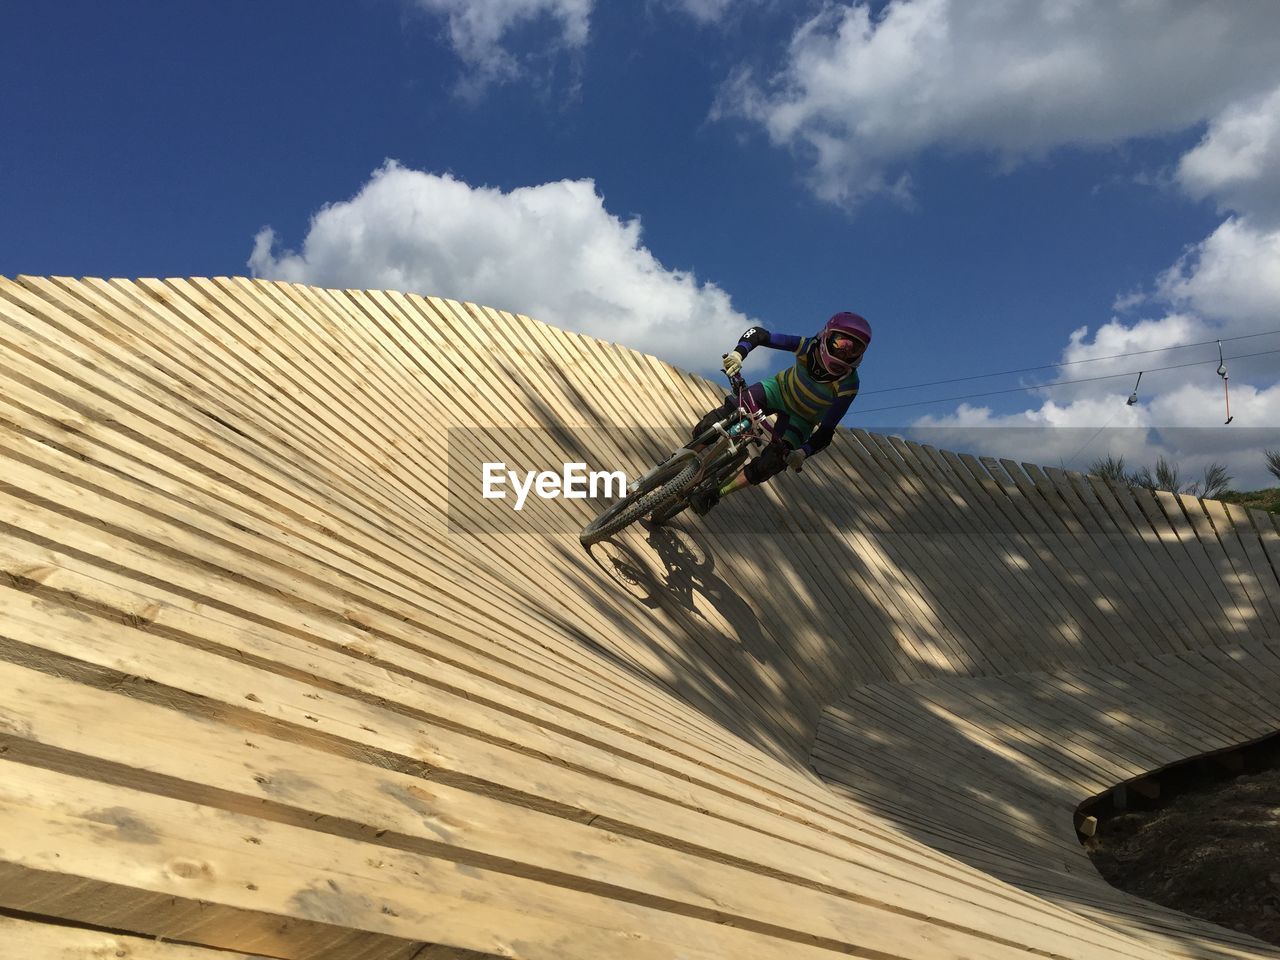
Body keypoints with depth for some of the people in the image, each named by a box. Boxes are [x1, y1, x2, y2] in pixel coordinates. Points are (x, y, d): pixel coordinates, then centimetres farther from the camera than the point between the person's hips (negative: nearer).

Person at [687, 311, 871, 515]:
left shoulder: (847, 386, -31)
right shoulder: (809, 347, -29)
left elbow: (827, 429, -27)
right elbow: (758, 334, -23)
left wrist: (803, 453, -42)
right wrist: (738, 352, -42)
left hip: (801, 419, 0)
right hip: (779, 389, 1)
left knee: (768, 466, -17)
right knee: (717, 420, -20)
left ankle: (715, 494, 3)